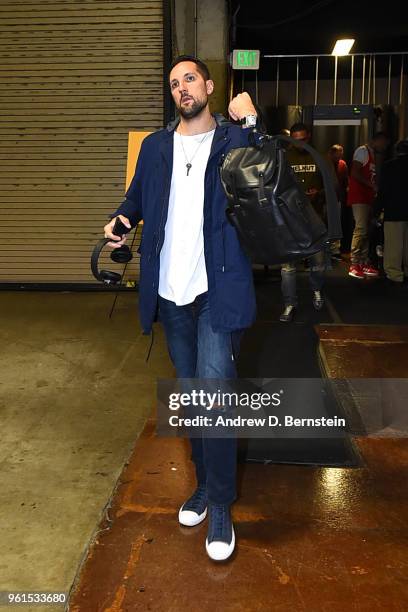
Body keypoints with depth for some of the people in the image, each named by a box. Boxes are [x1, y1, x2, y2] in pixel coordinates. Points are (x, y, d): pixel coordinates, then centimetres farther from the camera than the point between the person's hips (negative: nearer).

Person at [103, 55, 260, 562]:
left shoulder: (235, 139, 0)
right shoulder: (155, 146, 12)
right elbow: (137, 196, 20)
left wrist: (250, 123, -23)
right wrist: (121, 218, -1)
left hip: (217, 291, -4)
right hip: (170, 293, 5)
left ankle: (220, 507, 5)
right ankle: (205, 485, 32)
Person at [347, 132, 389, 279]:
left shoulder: (372, 154, 20)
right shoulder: (363, 151, -7)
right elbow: (355, 173, -17)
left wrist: (375, 189, 4)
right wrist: (372, 186, -16)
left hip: (367, 198, 9)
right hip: (359, 197, -9)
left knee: (366, 231, 9)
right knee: (360, 230, -13)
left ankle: (364, 263, 13)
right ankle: (354, 265, -11)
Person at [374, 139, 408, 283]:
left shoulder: (389, 166, -7)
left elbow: (383, 190, -9)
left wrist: (377, 209, -3)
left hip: (394, 211, -4)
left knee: (394, 244, -2)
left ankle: (395, 273, -3)